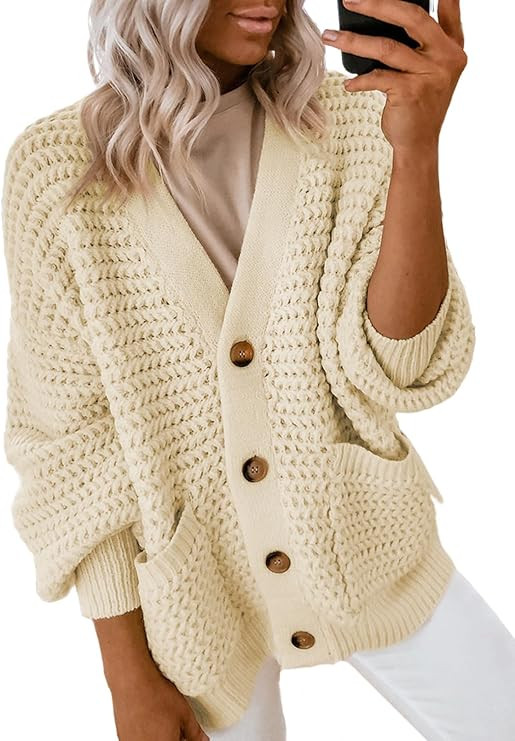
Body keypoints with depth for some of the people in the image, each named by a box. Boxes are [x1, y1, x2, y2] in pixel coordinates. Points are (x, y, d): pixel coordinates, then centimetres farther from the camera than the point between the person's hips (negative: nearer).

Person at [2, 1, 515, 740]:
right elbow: (69, 432, -9)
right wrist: (127, 673, -5)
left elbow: (405, 368, -19)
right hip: (196, 583, -1)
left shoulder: (350, 118, -11)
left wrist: (416, 147, -34)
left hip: (366, 549, 2)